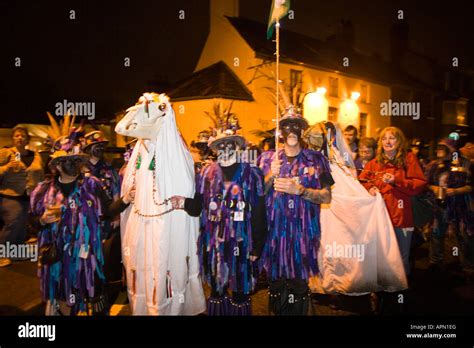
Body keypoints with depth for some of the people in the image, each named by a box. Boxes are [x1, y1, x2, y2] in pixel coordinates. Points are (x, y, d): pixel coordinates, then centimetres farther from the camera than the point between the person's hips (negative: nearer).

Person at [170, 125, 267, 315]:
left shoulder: (251, 174, -5)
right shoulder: (207, 173, 5)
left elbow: (259, 214, -6)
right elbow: (198, 206, 5)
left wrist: (257, 247, -7)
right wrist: (184, 203, -17)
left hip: (240, 243, -2)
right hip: (213, 243, 3)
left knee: (240, 292, 9)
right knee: (216, 290, 15)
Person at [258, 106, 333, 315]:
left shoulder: (316, 160, 4)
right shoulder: (267, 158, 7)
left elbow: (326, 197, -1)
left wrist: (299, 190, -15)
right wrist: (271, 176, -10)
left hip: (304, 233, -1)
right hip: (274, 232, 1)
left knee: (299, 284, 5)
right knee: (275, 283, 9)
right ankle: (277, 311, 30)